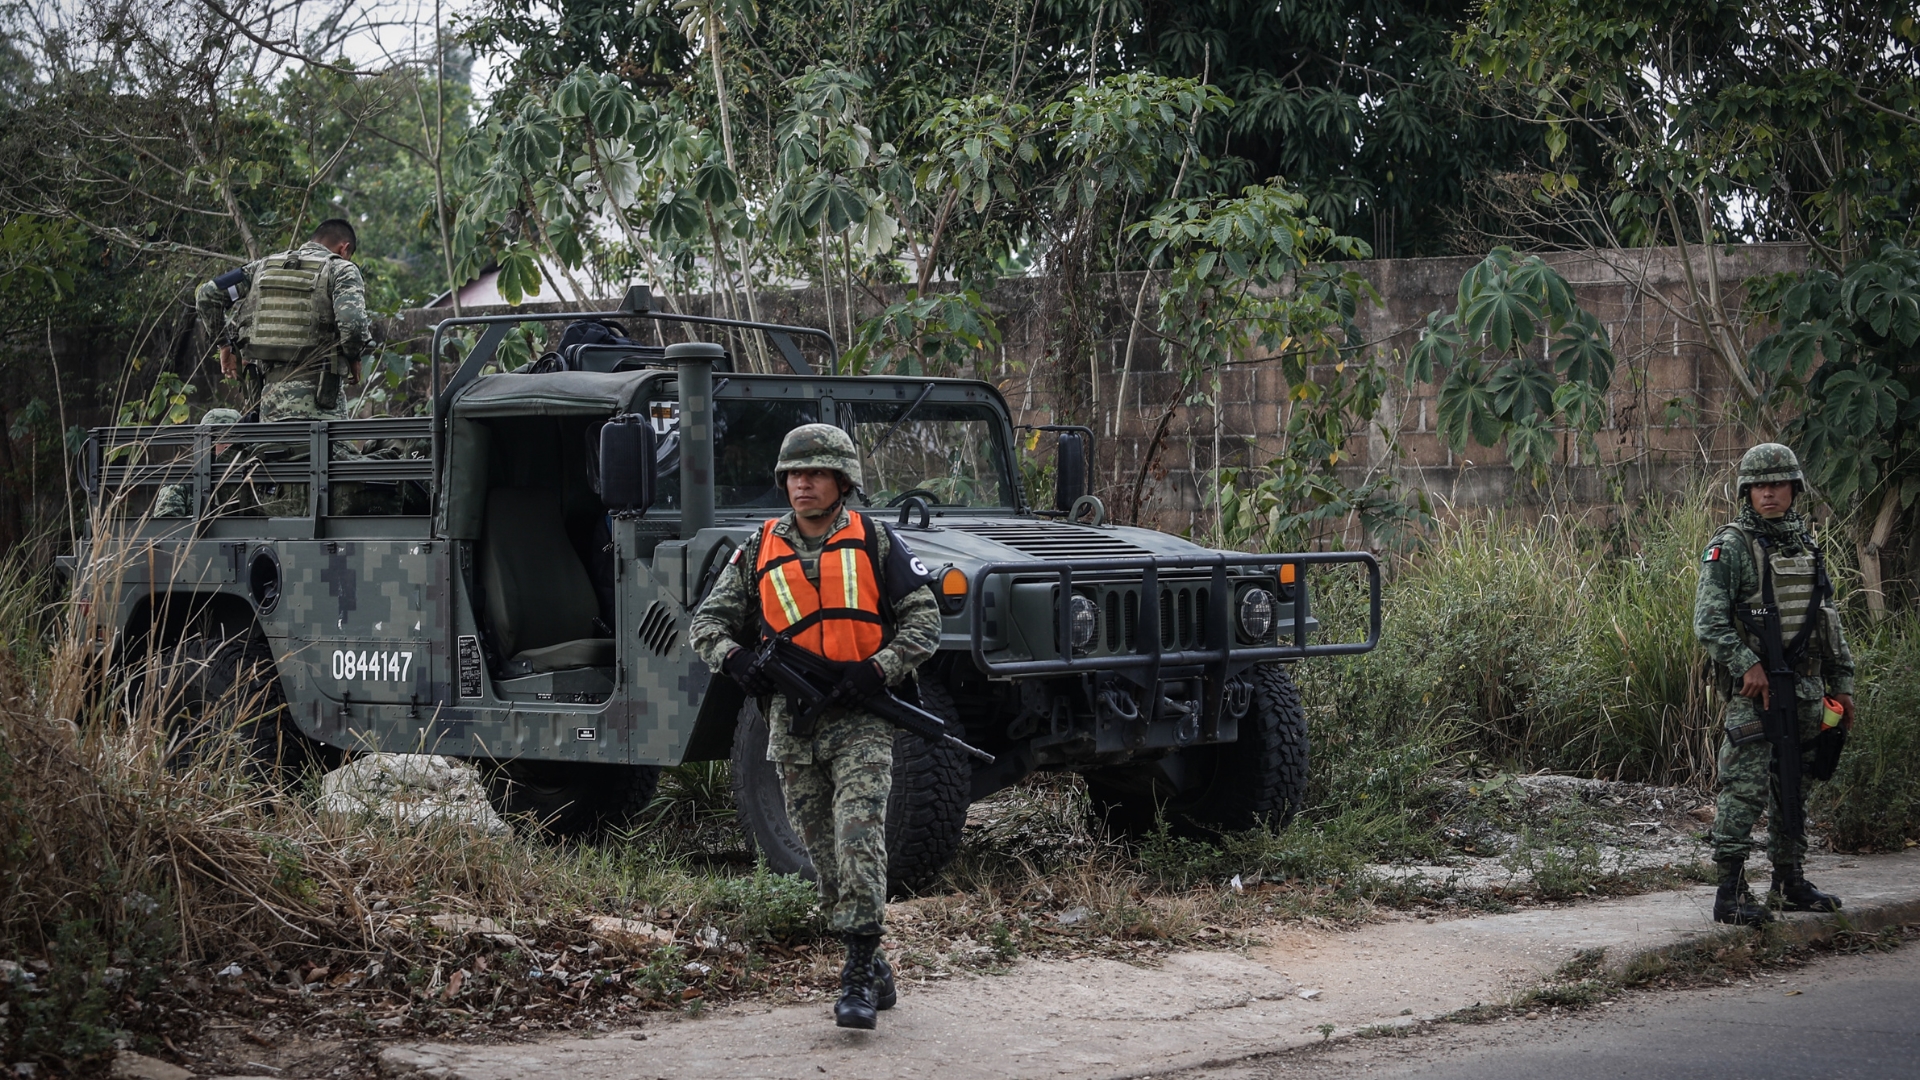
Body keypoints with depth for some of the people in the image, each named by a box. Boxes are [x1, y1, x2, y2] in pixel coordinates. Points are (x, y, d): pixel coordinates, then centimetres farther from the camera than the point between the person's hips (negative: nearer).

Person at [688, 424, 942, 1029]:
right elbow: (709, 621, 11)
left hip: (861, 717, -3)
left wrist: (877, 670, -13)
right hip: (794, 722, 3)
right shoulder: (760, 551, 9)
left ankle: (859, 978, -16)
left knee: (858, 838, -17)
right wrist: (734, 658, -11)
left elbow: (923, 620, 2)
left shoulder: (874, 542, 3)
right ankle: (872, 968, 20)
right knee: (823, 854, 7)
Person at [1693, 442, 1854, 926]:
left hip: (1806, 686, 7)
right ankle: (1731, 893, -10)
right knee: (1745, 788, -10)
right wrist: (1747, 665, -23)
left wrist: (1841, 683, 17)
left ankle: (1789, 882, 23)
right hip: (1753, 687, -7)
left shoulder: (1807, 544, 14)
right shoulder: (1730, 546, -6)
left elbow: (1829, 620, 20)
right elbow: (1708, 621, -14)